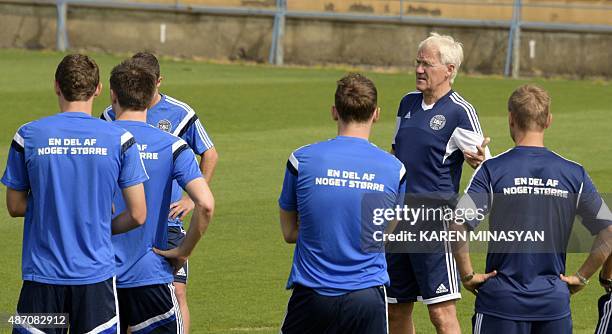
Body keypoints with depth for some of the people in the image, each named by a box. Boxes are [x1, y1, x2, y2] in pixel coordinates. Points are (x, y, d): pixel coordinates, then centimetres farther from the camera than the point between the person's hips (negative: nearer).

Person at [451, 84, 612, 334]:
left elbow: (457, 227, -16)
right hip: (554, 303, 2)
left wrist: (468, 276, -3)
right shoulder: (574, 174, 1)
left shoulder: (493, 170, -7)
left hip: (502, 300, -2)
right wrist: (581, 277, 8)